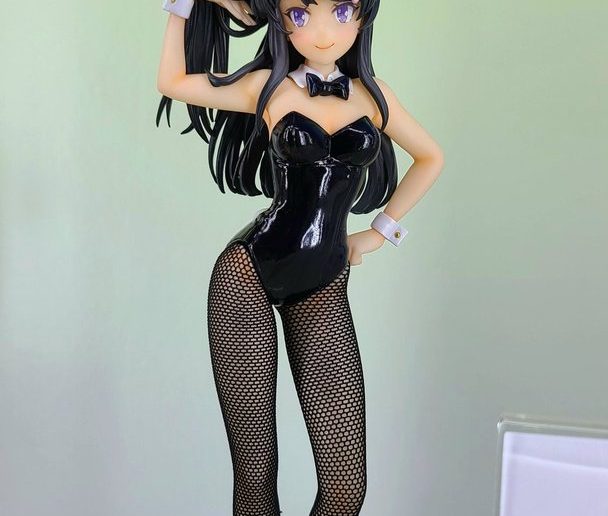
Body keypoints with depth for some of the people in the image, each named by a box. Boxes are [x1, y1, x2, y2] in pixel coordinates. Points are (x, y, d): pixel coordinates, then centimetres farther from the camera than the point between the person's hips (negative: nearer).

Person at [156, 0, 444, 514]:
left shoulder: (372, 92, 8)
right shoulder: (268, 87, 1)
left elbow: (430, 157, 21)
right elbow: (173, 82, 12)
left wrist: (382, 230, 16)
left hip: (323, 291, 3)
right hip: (248, 278, -2)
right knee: (255, 471, 2)